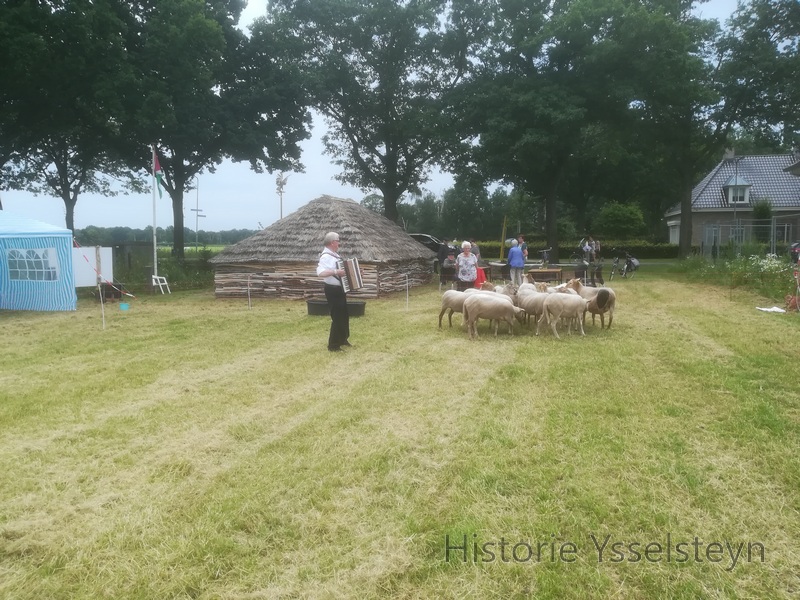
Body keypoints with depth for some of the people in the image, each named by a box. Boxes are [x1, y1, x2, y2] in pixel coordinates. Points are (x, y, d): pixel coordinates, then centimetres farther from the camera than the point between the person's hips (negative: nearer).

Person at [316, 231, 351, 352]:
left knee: (344, 315, 20)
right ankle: (333, 345, 4)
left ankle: (342, 339, 35)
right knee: (337, 317, -6)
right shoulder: (326, 256, -21)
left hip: (339, 289, 10)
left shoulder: (334, 254, 9)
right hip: (332, 290, -10)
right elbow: (320, 272, -37)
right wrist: (335, 272, -44)